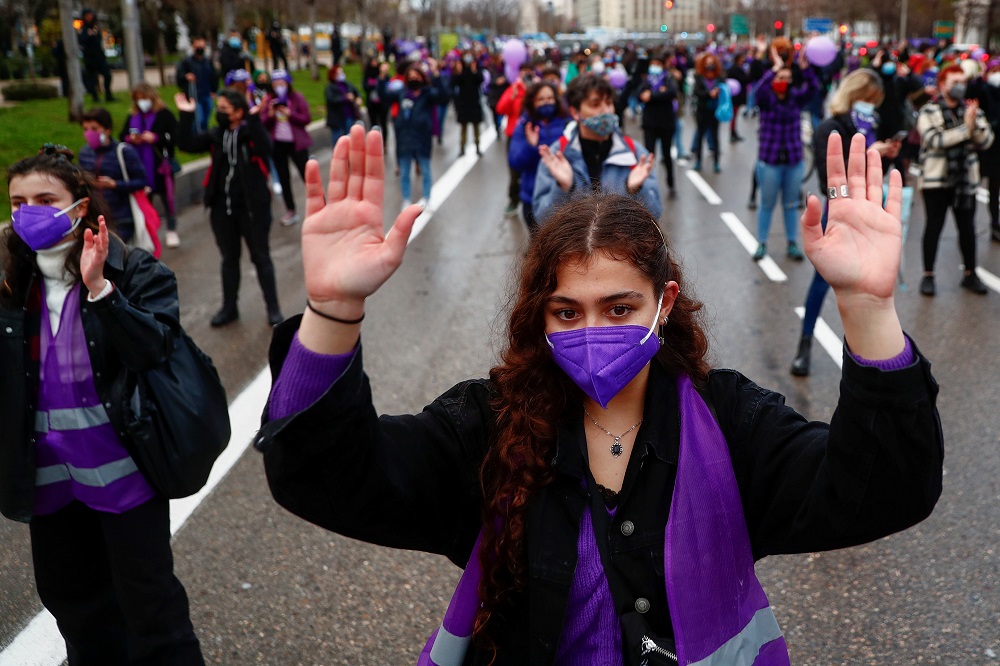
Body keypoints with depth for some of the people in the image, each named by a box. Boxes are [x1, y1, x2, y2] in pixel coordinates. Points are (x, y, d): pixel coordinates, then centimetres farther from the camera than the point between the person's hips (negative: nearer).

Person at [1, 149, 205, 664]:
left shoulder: (135, 272, -10)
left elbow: (153, 347, -23)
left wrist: (98, 287, -29)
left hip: (121, 467, -5)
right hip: (48, 471, 6)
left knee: (148, 598, 6)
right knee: (69, 596, 22)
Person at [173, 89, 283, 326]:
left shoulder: (252, 131, -8)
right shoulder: (216, 135, 6)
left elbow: (264, 148, -29)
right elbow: (187, 144, -2)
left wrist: (254, 118, -34)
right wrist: (186, 115, -10)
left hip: (252, 207, -5)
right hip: (222, 209, 5)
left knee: (261, 258, 7)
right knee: (229, 259, 16)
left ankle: (273, 308, 17)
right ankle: (229, 307, 29)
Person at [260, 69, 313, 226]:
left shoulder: (297, 97, -6)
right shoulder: (268, 100, 2)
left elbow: (307, 118, -10)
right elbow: (263, 123, 2)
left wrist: (289, 113, -20)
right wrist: (270, 114, -17)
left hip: (296, 143, -4)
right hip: (277, 144, 4)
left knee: (306, 174, -3)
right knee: (283, 178, 11)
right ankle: (290, 211, 22)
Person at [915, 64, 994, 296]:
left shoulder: (972, 110, 8)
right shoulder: (929, 112, -3)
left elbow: (986, 141, -1)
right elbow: (935, 140, -18)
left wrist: (975, 125, -18)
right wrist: (965, 128, -22)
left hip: (965, 179, 4)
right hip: (936, 179, -4)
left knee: (967, 226, 10)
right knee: (934, 226, 1)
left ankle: (970, 274, 21)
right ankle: (928, 275, 9)